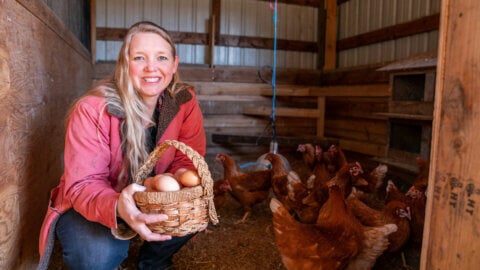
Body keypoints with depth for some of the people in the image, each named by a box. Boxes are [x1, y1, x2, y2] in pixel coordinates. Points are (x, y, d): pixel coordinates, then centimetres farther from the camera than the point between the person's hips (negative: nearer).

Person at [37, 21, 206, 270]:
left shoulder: (185, 101, -15)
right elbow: (82, 185, -25)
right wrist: (117, 207, -48)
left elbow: (189, 160, -10)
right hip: (88, 208, -3)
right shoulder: (92, 110, -25)